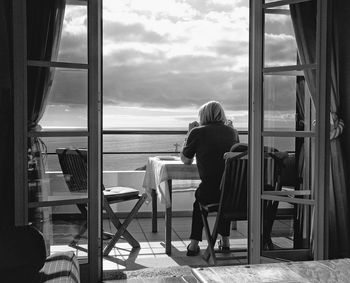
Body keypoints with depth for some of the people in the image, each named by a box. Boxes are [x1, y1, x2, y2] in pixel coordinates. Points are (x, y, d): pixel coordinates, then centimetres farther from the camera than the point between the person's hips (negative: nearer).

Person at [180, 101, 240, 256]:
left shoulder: (198, 132, -1)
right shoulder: (232, 131, 9)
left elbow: (185, 160, 13)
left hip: (210, 193, -3)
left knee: (199, 198, 31)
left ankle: (194, 244, 26)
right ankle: (225, 240, 37)